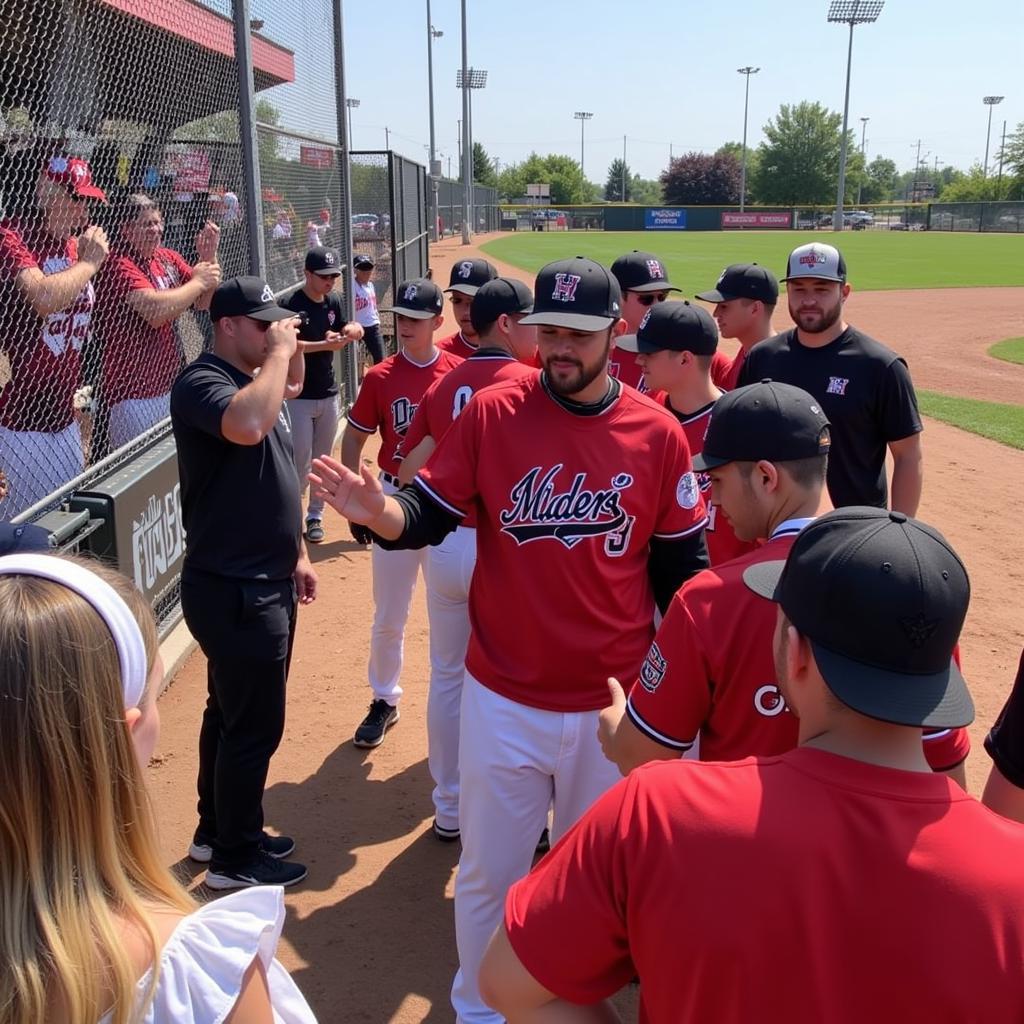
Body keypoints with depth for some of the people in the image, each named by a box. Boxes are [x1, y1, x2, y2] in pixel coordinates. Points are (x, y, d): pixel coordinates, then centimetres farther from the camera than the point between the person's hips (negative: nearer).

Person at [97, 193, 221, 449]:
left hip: (169, 385, 8)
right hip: (134, 394, -8)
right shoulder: (118, 264, -14)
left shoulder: (169, 257, 10)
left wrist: (209, 257, -4)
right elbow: (156, 310, -27)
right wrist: (198, 281, -12)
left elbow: (205, 302, 12)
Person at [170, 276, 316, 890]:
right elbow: (247, 425, -41)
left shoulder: (258, 381, 12)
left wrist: (297, 553, 19)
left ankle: (218, 831, 38)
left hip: (267, 583, 10)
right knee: (255, 724, 1)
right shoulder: (202, 383, -17)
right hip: (233, 591, -10)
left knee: (233, 712, 21)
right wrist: (279, 350, -27)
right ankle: (235, 858, 20)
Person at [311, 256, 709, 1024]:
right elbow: (426, 518, -6)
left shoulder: (659, 433, -6)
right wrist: (377, 511, -28)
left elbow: (682, 568, 1)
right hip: (502, 699, 0)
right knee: (488, 875, 16)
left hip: (614, 703, 1)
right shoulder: (491, 412, -8)